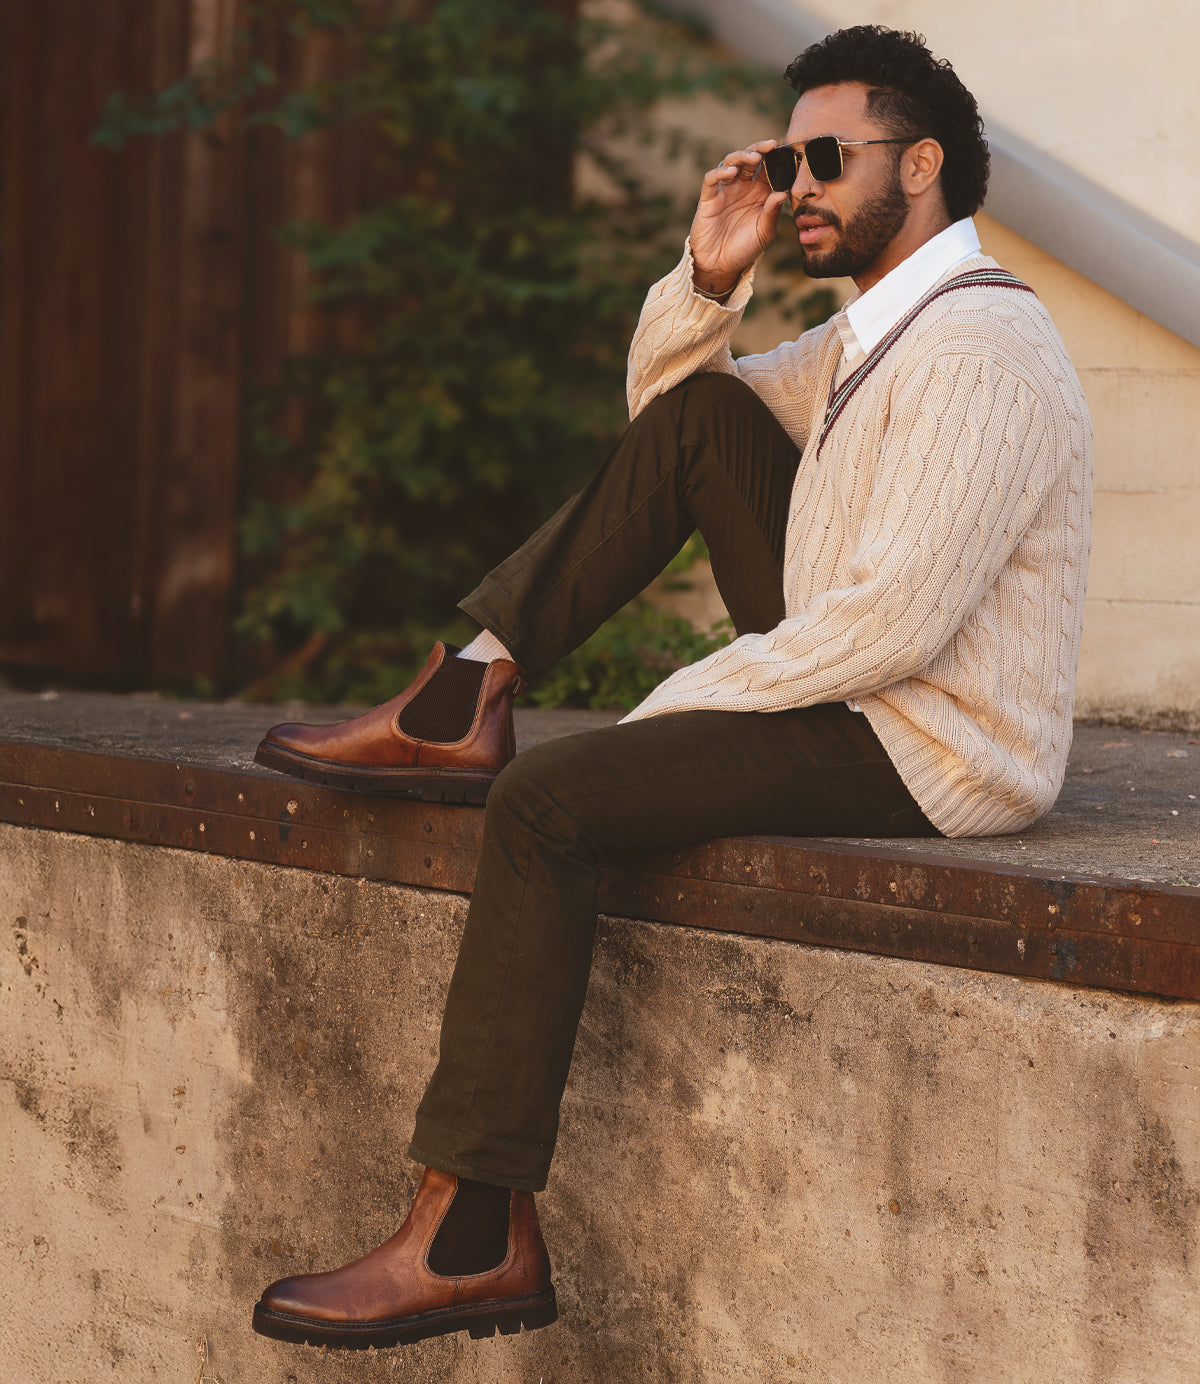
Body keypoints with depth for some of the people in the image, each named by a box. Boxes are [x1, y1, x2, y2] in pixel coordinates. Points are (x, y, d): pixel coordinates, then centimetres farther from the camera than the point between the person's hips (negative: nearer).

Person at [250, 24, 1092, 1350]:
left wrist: (673, 707, -18)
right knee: (702, 414, 6)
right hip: (861, 695, 10)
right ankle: (469, 697, 2)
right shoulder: (881, 328, 14)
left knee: (544, 805, -22)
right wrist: (709, 276, 3)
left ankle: (473, 1235, -21)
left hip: (926, 760, -10)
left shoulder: (977, 350, -19)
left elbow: (894, 624, -27)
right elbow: (662, 396, 23)